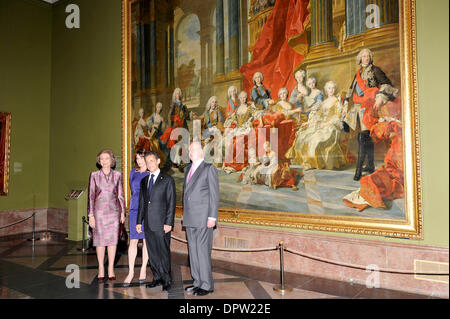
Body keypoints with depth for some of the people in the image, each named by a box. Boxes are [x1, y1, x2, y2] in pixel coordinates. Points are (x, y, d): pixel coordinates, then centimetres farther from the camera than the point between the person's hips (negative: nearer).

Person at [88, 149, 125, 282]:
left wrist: (122, 212, 4)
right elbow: (91, 196, 1)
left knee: (113, 239, 3)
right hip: (99, 210, -1)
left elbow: (120, 195, 7)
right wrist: (91, 215, -3)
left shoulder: (117, 175, 4)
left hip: (113, 210, 1)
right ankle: (101, 269, 17)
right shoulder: (94, 175, 1)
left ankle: (111, 269, 14)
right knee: (100, 240, 4)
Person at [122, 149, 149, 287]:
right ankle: (130, 272, 6)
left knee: (147, 240, 5)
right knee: (133, 241, -1)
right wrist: (138, 200, 13)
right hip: (135, 209, 2)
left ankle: (143, 270, 16)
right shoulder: (133, 172, 11)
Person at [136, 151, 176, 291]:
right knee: (152, 253, 12)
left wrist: (168, 223, -13)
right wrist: (139, 221, 12)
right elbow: (141, 202, 18)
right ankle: (157, 278, 25)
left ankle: (167, 280, 14)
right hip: (148, 224, 6)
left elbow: (171, 202, -7)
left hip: (161, 223, -6)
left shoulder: (167, 179, -3)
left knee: (163, 252, 0)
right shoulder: (144, 181, 16)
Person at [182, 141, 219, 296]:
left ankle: (207, 285, 7)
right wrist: (184, 213, 16)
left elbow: (214, 194, -9)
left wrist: (212, 217, -14)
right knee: (193, 250, 12)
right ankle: (197, 282, 24)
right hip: (190, 218, 7)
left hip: (203, 218, -7)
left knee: (203, 250, -5)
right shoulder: (188, 168, 17)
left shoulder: (209, 168, -5)